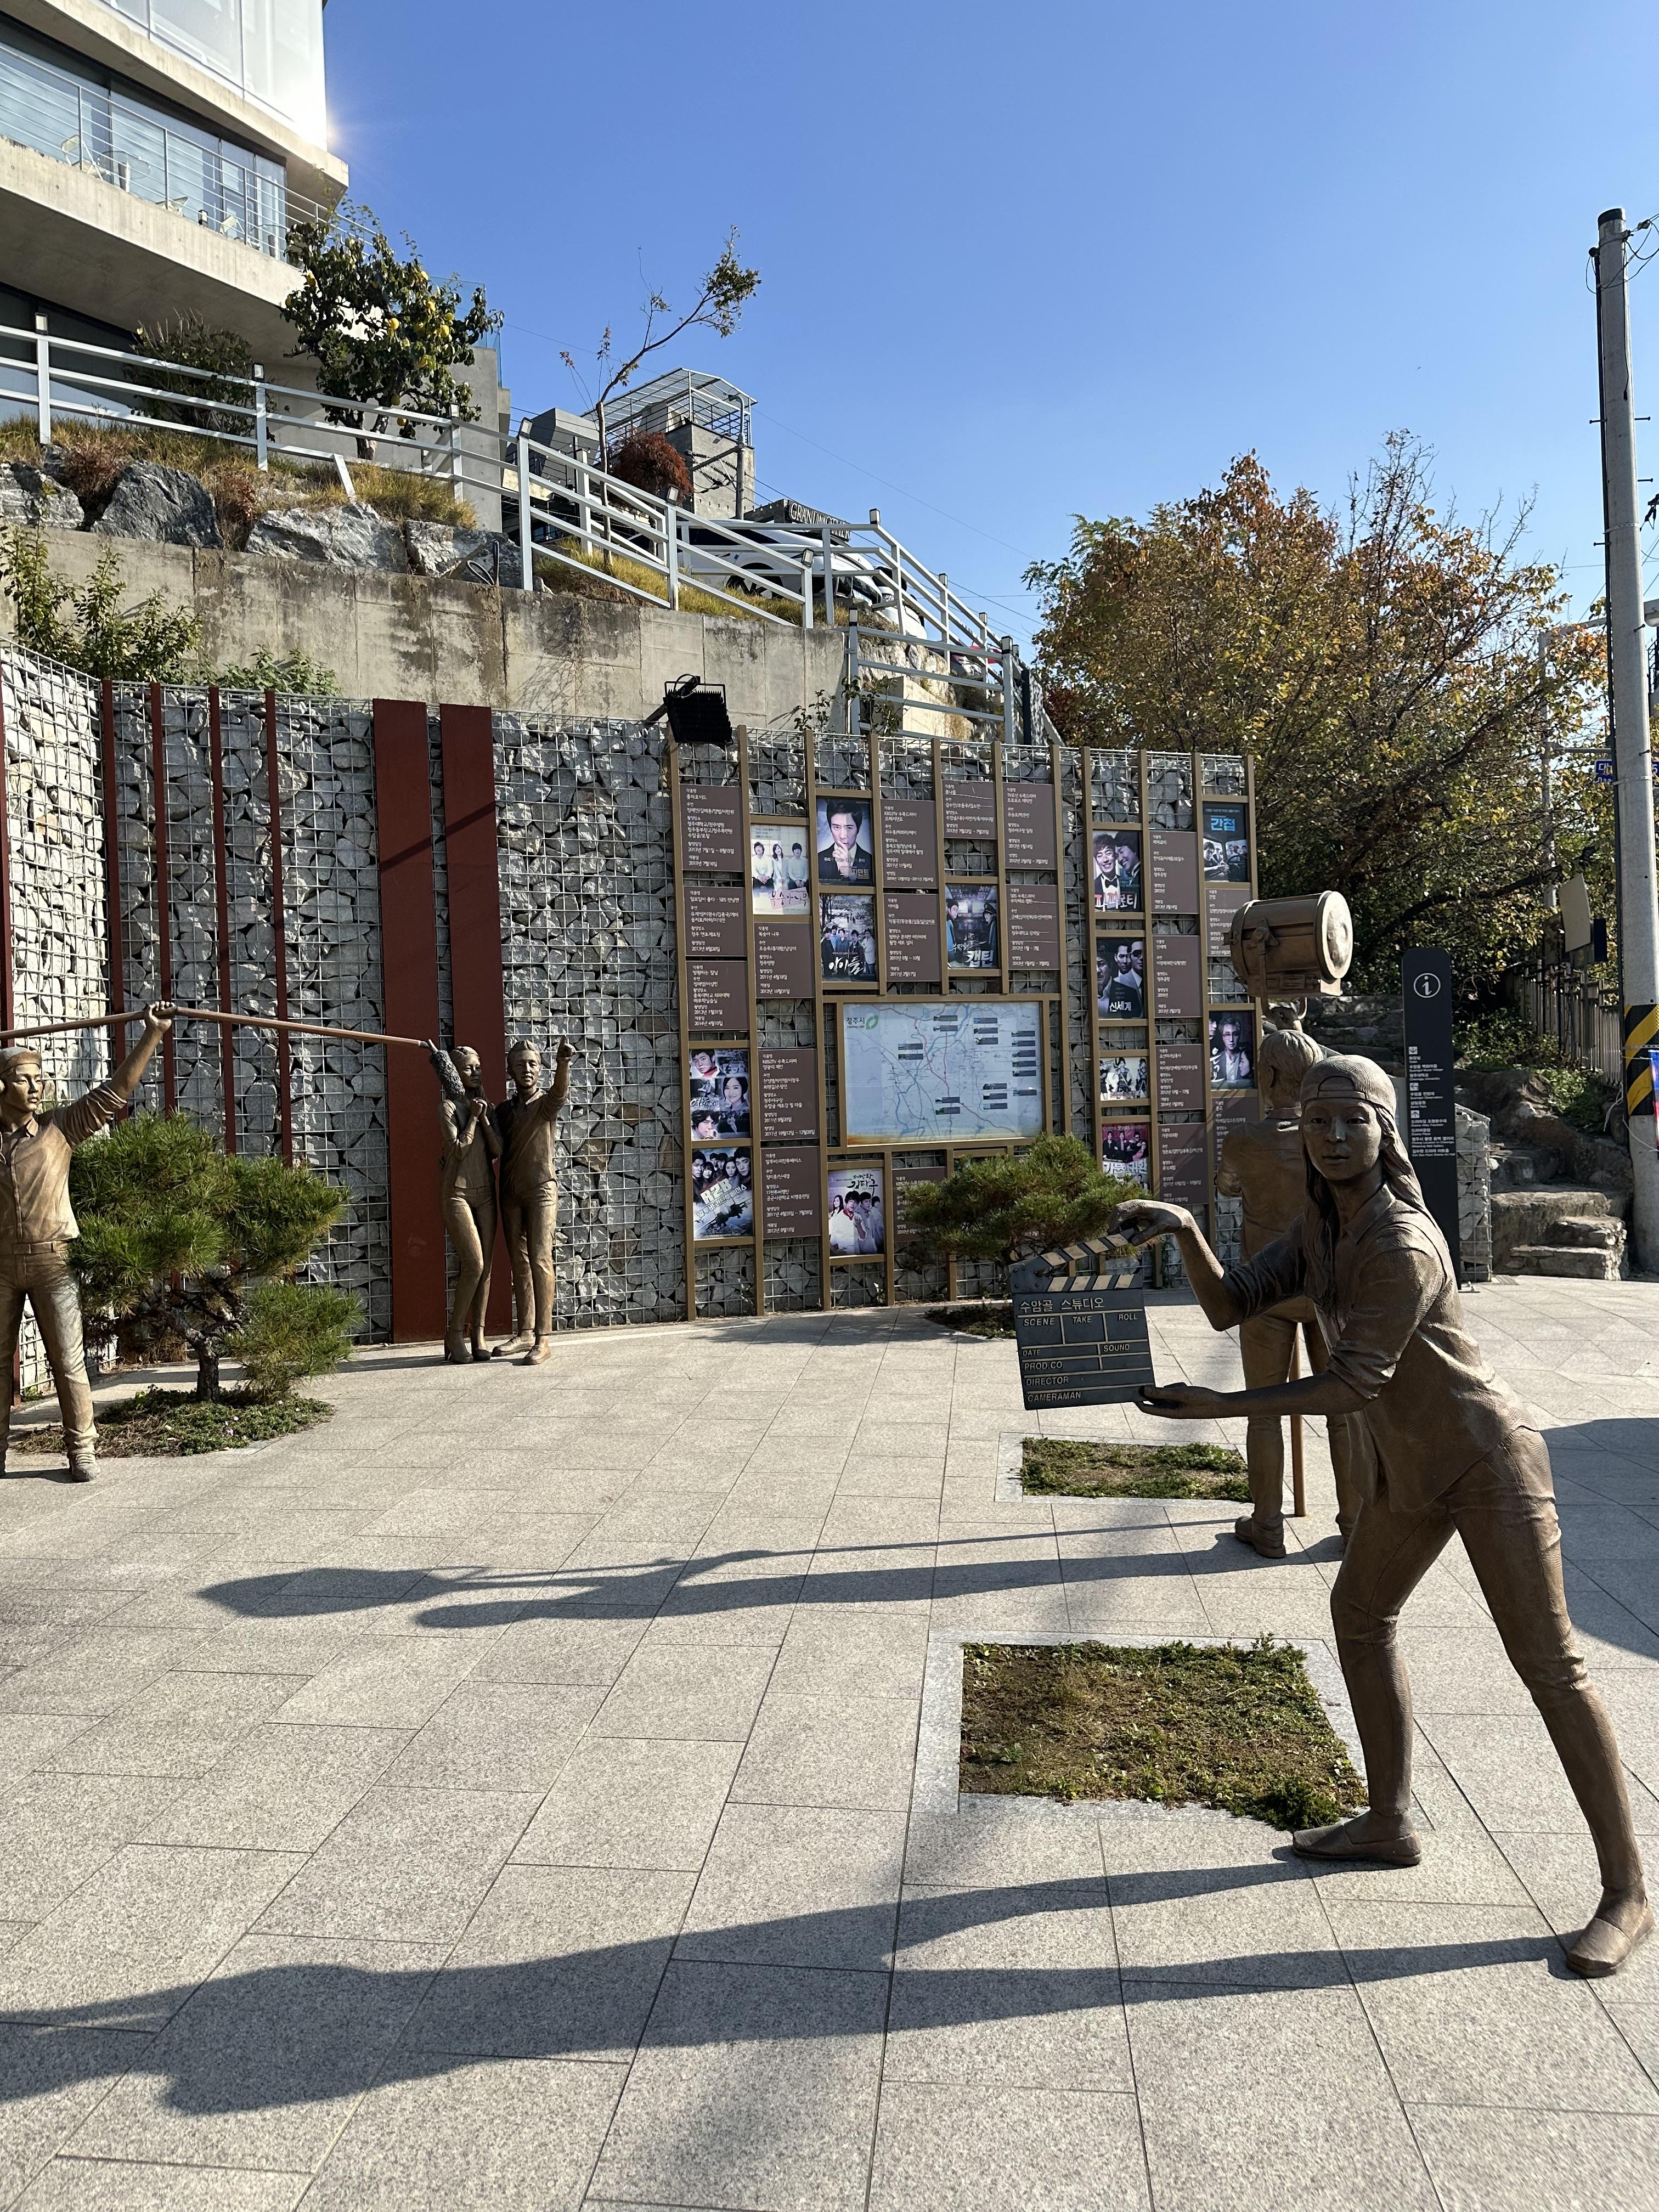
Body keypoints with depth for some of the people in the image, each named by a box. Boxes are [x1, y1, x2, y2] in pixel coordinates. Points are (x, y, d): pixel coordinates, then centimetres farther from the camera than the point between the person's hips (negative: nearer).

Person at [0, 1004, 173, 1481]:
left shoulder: (60, 1128, 2)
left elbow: (115, 1091, 0)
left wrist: (152, 1034, -4)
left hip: (51, 1261, -2)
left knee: (67, 1360, 0)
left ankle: (82, 1450, 4)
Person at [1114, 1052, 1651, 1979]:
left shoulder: (1402, 1245, -28)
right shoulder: (1320, 1228, 0)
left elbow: (1354, 1383, -26)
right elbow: (1230, 1305, -7)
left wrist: (1220, 1407, -27)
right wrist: (1185, 1229, -24)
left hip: (1486, 1460, -9)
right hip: (1408, 1468, 9)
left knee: (1547, 1664, -5)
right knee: (1361, 1615, 18)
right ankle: (1391, 1824, 32)